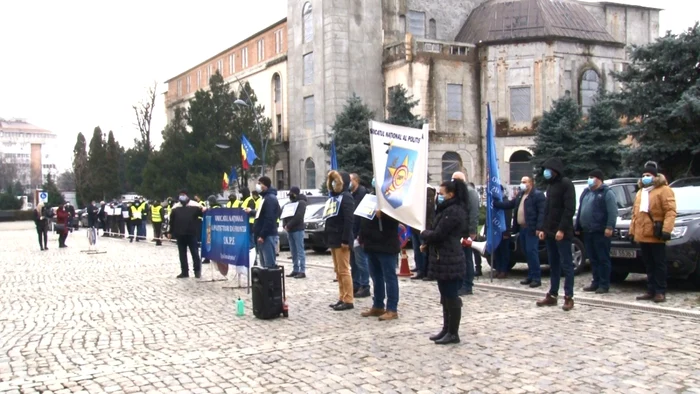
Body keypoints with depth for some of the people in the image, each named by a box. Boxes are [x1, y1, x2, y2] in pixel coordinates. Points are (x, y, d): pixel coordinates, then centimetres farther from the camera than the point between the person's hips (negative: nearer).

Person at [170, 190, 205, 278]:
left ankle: (197, 271, 9)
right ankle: (184, 272, 16)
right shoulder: (175, 208, 11)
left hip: (191, 233, -4)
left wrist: (204, 211, -28)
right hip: (180, 234, 4)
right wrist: (171, 232, 12)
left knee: (194, 252, 1)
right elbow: (171, 221, 14)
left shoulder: (194, 206, 0)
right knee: (182, 253, 9)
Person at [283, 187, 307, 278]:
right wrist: (285, 225, -3)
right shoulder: (288, 203, 21)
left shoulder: (301, 203, -3)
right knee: (293, 251, 8)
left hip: (298, 229, -7)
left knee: (300, 251, -7)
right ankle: (295, 270, 12)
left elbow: (298, 217, -15)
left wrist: (289, 225, -14)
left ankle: (302, 271, -9)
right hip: (289, 230, 7)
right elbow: (284, 215, 15)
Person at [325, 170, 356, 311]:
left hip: (341, 240, -9)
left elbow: (349, 220, -18)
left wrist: (345, 240, -22)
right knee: (337, 271, 12)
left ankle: (348, 300, -2)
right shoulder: (333, 197, 18)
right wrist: (328, 239, 12)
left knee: (344, 270, -6)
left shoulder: (346, 197, -9)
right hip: (333, 239, 9)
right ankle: (342, 298, 18)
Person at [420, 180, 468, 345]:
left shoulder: (453, 211, -17)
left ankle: (453, 333, 3)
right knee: (446, 297, 16)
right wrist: (427, 243, 3)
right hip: (444, 260, 11)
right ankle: (446, 329, 24)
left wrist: (424, 234, -1)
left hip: (450, 261, -11)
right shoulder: (448, 209, 18)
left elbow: (438, 234, -21)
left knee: (452, 297, -3)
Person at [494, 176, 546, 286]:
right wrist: (495, 204, 12)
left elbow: (542, 212, -14)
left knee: (532, 252, -10)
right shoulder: (520, 195, 19)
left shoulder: (538, 195, -7)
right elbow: (510, 204, 21)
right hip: (522, 228, 8)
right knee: (527, 253, 11)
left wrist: (539, 228, -22)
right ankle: (531, 276, 18)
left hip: (531, 229, -8)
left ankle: (536, 278, -6)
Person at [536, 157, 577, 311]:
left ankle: (568, 297, -2)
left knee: (566, 264, -4)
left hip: (562, 232, -8)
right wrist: (544, 229, 14)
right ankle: (552, 295, 14)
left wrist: (562, 229, -20)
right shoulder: (550, 185, 18)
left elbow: (569, 209, -15)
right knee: (553, 265, 10)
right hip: (550, 232, 8)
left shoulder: (566, 184, -8)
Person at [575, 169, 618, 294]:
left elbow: (613, 212, -13)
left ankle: (604, 285, 0)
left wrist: (609, 227, -22)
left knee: (603, 259, -3)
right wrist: (578, 227, 20)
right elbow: (580, 211, 22)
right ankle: (596, 282, 17)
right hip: (587, 232, 7)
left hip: (601, 232, -7)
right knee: (593, 259, 11)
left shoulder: (607, 193, -4)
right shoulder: (586, 192, 19)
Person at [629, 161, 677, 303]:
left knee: (659, 264, -1)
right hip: (642, 235, 7)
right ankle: (651, 290, 17)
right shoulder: (640, 192, 22)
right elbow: (635, 213, 21)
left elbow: (670, 211, -13)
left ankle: (660, 292, 3)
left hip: (656, 236, -7)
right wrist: (632, 231, 15)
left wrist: (666, 230, -22)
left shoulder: (664, 190, -3)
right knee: (649, 265, 12)